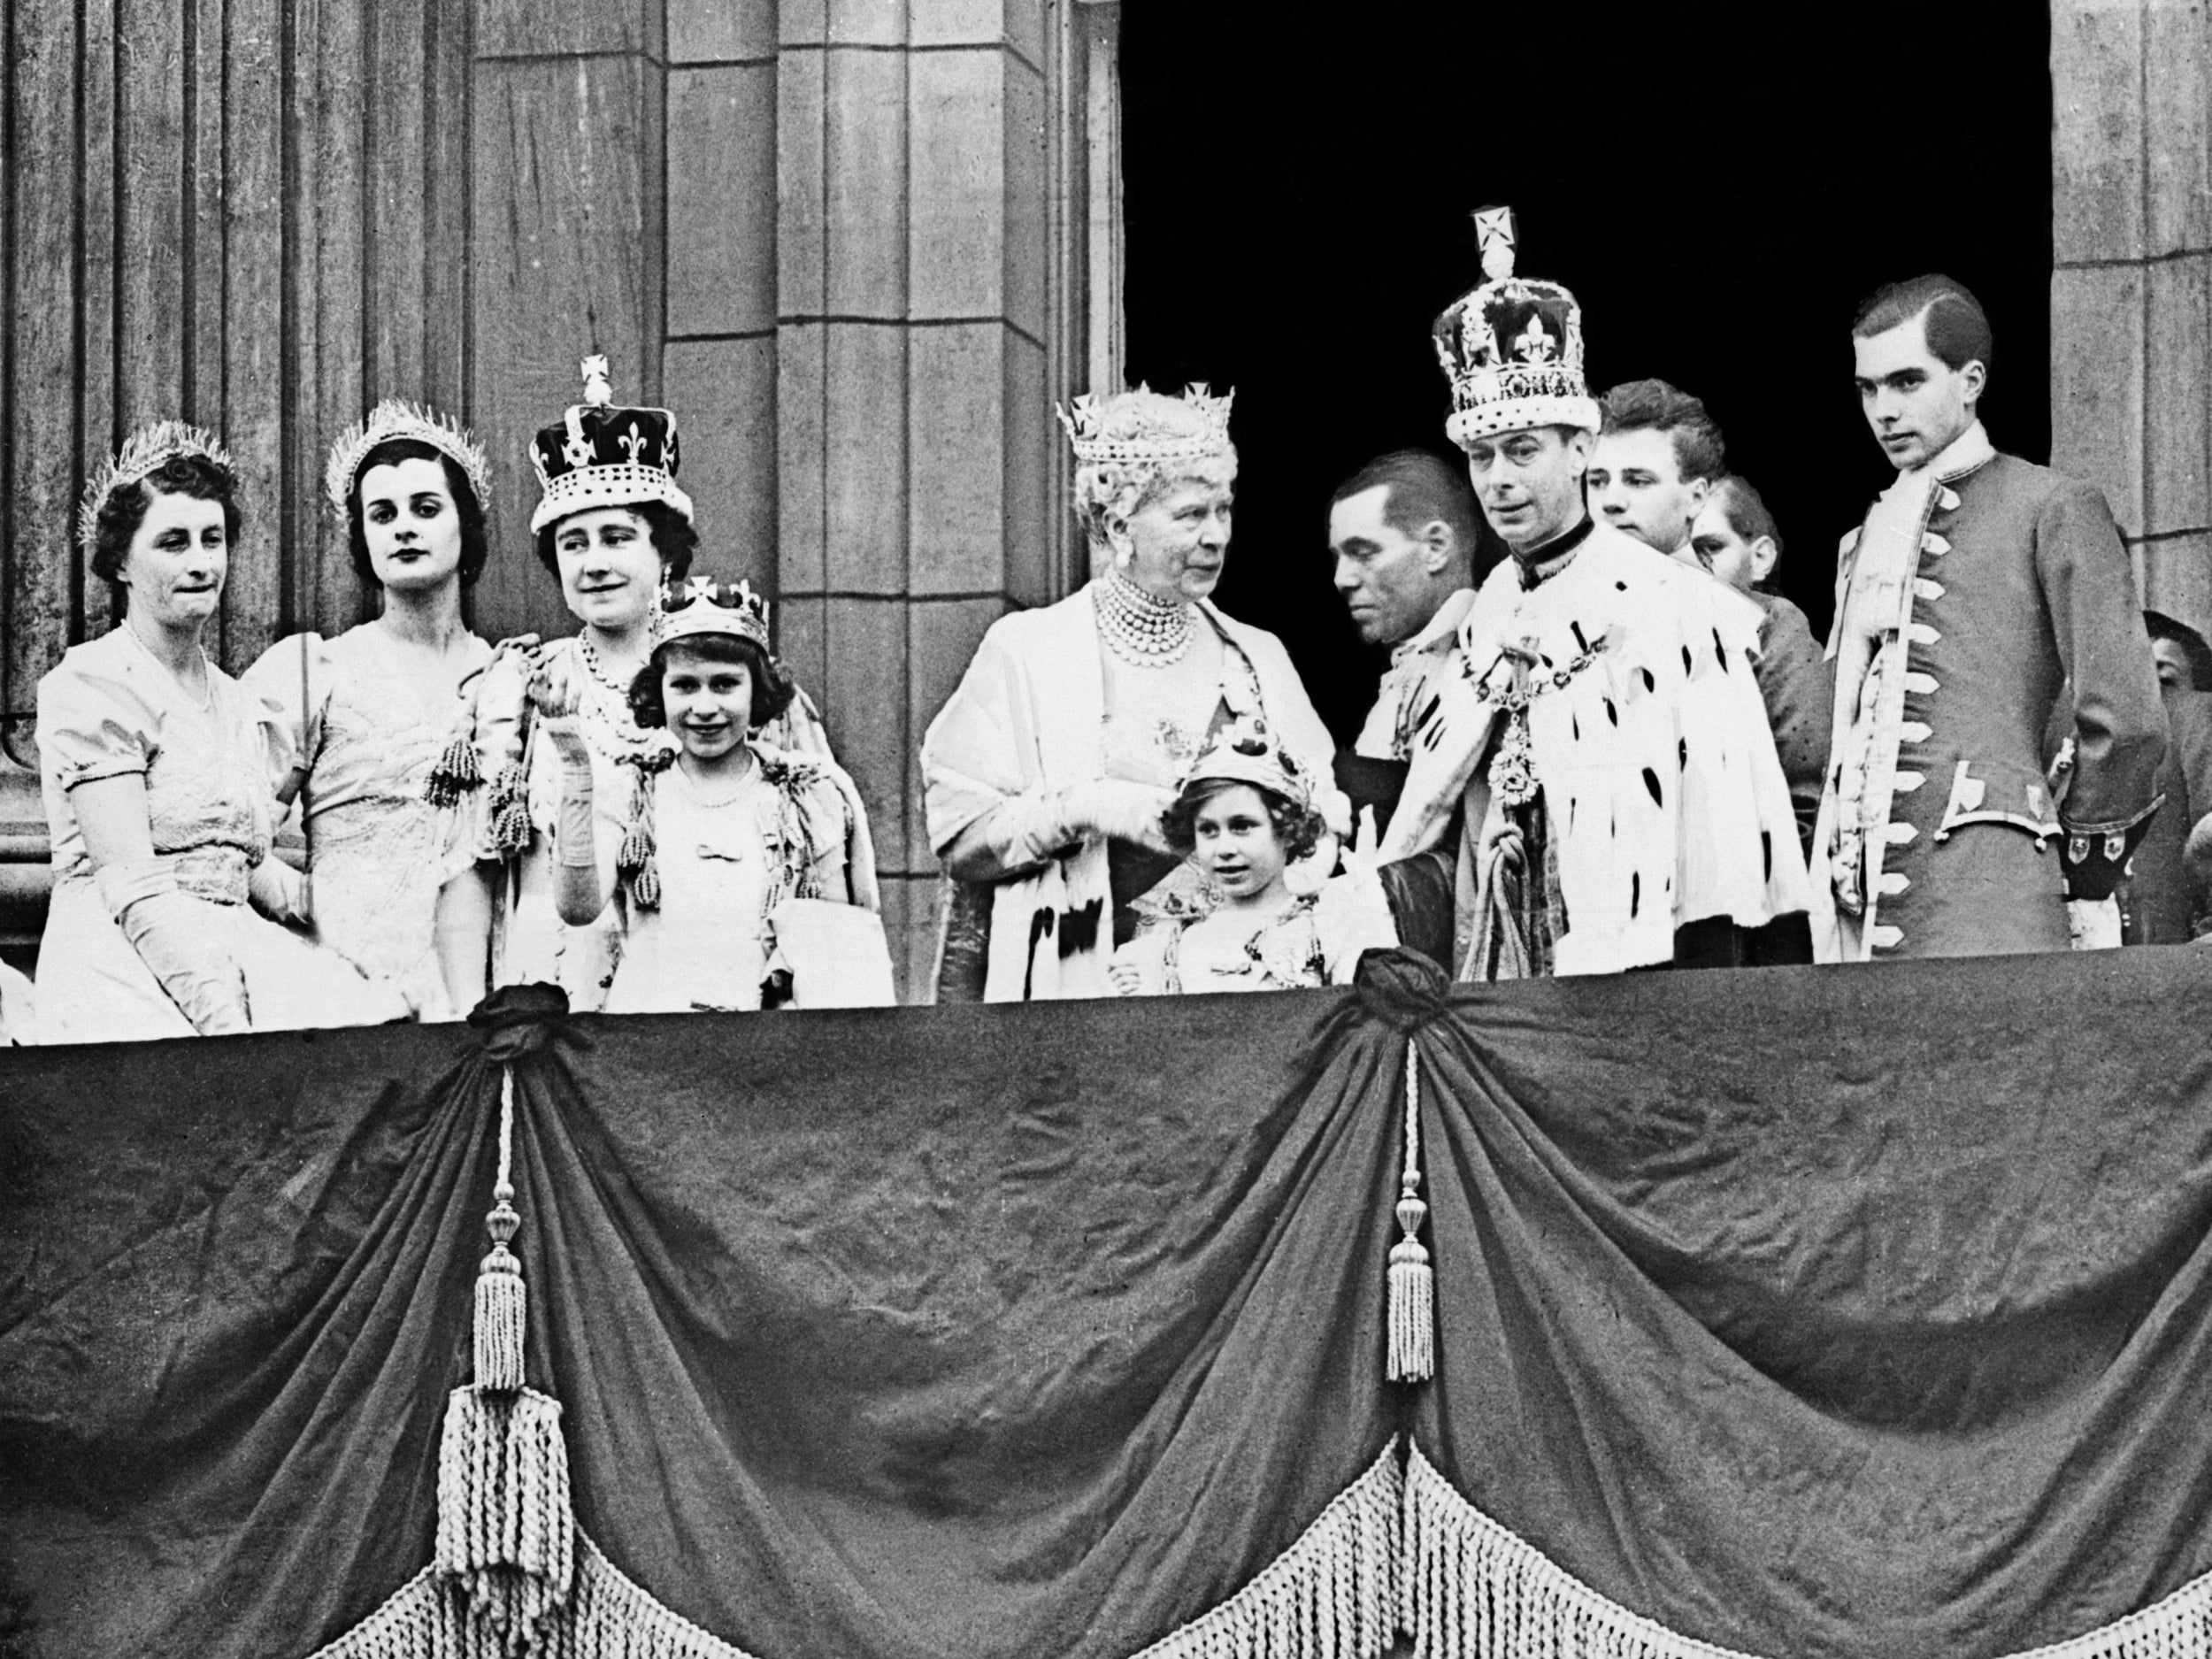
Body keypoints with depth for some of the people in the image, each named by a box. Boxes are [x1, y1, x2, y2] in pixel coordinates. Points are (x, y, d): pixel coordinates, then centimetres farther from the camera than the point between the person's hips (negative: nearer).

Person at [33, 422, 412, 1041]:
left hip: (234, 953, 7)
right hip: (125, 962, -7)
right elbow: (133, 888, -12)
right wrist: (226, 1022, -22)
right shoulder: (90, 684, -2)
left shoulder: (242, 707, 22)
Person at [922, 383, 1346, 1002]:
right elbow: (957, 830, -2)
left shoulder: (1257, 659, 15)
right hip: (1080, 978, -3)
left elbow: (1323, 818, 15)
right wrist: (1086, 808, -14)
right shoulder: (1026, 653, 3)